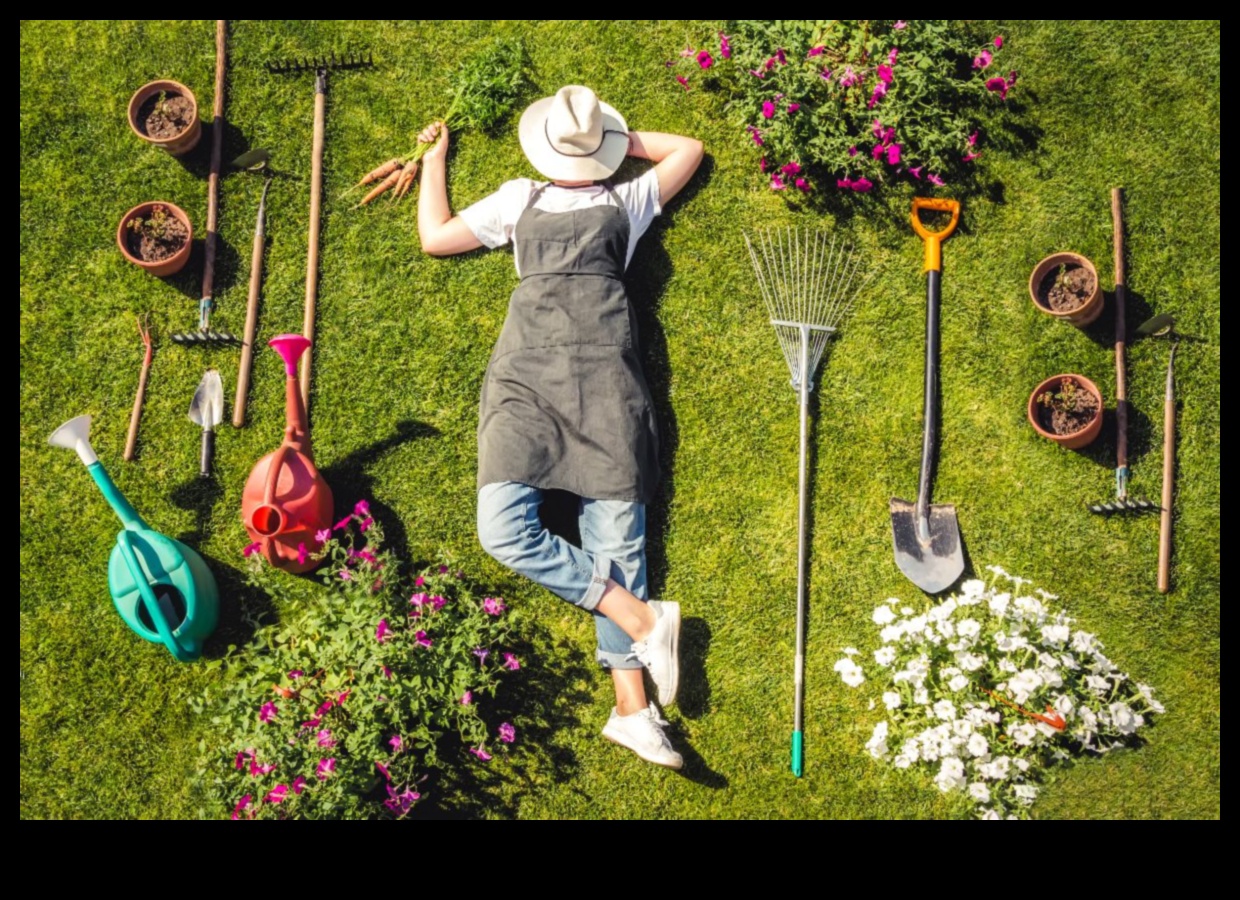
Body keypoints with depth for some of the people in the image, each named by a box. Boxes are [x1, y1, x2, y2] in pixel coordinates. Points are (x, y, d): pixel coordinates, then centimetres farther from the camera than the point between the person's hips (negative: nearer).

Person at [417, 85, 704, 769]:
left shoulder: (626, 201, 26)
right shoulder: (519, 200, 27)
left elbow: (689, 149, 36)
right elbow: (435, 238, 30)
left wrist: (623, 138, 36)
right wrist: (434, 160, 38)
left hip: (603, 377, -1)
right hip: (527, 377, 1)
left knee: (616, 533, -11)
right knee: (502, 527, -23)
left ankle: (631, 705, -13)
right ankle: (642, 618, -17)